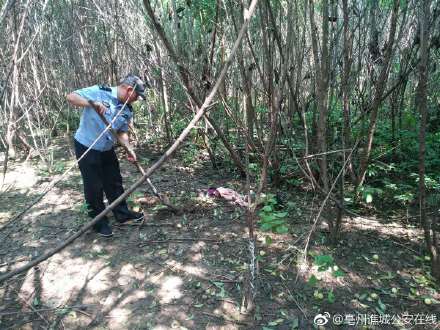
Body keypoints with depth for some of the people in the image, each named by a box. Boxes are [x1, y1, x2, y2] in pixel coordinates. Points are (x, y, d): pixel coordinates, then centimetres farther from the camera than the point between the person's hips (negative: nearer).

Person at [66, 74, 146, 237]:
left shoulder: (128, 110, 0)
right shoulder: (99, 92, -19)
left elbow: (122, 132, 7)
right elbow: (71, 97, -23)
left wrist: (129, 149, -8)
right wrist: (92, 103, -39)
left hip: (107, 149, 7)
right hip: (86, 147, -6)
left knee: (115, 182, 14)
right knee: (94, 186, 2)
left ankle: (122, 214, 31)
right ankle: (99, 222, 19)